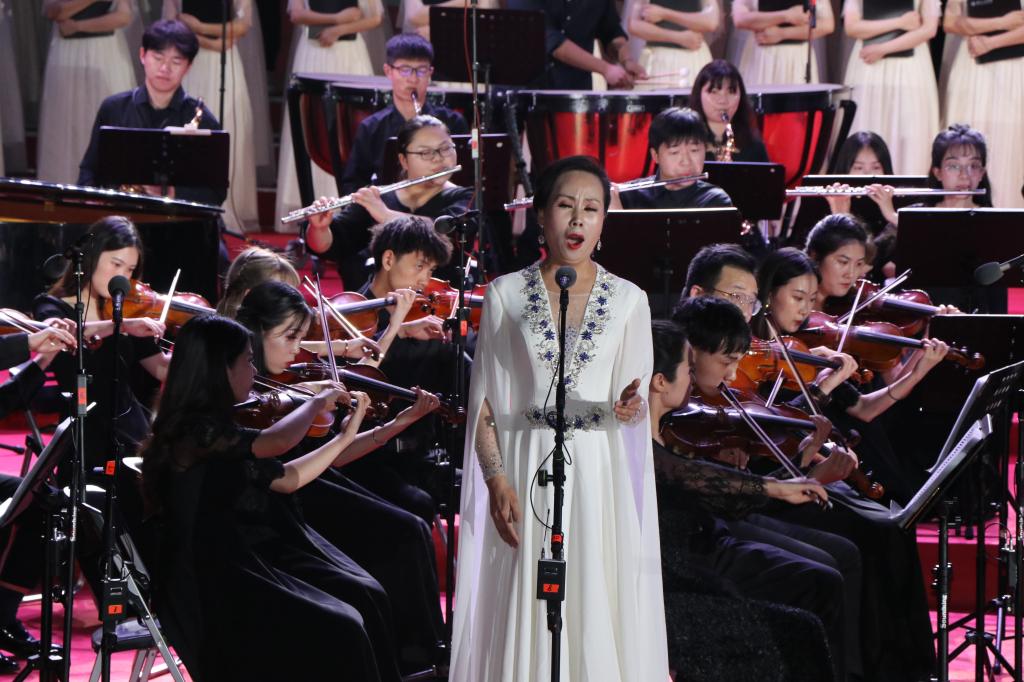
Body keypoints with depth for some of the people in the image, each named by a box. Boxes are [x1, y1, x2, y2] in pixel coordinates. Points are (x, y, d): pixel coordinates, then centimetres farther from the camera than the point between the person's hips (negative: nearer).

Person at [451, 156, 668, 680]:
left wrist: (630, 407, -17)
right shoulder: (505, 295, 2)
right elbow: (484, 401, 2)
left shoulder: (628, 299, 4)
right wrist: (496, 479, -10)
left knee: (598, 613, 0)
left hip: (600, 475, 1)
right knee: (523, 615, 0)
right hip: (524, 473, -1)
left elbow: (636, 404, 7)